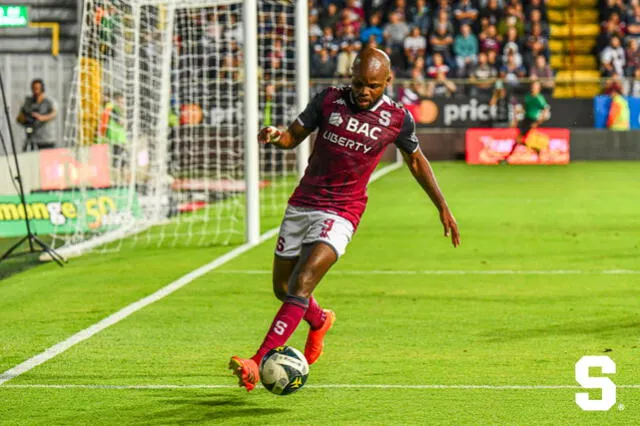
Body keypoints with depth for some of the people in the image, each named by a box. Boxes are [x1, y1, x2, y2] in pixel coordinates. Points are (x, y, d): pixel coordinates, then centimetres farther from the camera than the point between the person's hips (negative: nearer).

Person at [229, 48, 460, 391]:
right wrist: (275, 136, -20)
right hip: (302, 204, 4)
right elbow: (293, 137, 5)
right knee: (282, 288, 14)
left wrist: (443, 208, 17)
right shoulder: (329, 100, -3)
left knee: (301, 284, -22)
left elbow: (416, 160, 14)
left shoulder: (397, 118, -4)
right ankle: (319, 321, 49)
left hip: (341, 213, -3)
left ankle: (257, 363, -26)